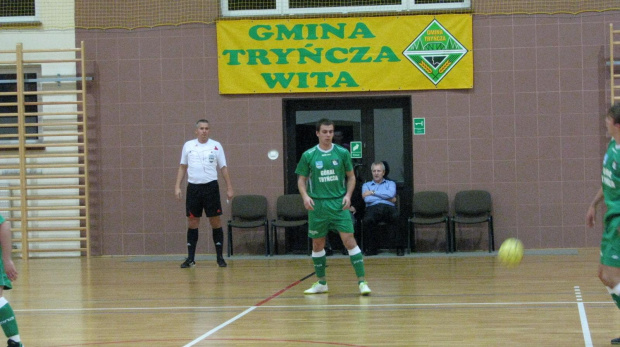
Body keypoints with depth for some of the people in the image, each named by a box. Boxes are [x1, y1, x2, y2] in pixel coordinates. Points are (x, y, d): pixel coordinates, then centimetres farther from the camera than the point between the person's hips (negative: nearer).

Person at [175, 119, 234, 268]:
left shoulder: (216, 146, 3)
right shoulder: (188, 146, 7)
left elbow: (223, 168, 5)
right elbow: (182, 167, 13)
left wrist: (229, 188, 0)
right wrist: (177, 186, 5)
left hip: (211, 187, -1)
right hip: (193, 187, 1)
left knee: (215, 221, -1)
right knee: (192, 222, 3)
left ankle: (220, 257, 5)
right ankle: (190, 258, 8)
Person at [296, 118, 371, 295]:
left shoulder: (342, 153, 1)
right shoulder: (308, 155, 1)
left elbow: (351, 176, 9)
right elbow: (301, 179, 7)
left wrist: (348, 195, -6)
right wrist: (305, 196, -11)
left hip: (339, 204, -1)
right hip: (317, 205, 1)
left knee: (349, 240, -11)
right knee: (317, 244, 9)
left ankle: (362, 281, -9)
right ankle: (321, 282, 24)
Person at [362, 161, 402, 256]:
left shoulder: (390, 183, 28)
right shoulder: (366, 185, 29)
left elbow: (391, 194, 3)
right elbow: (367, 199, 7)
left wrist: (373, 192, 4)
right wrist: (387, 198, 5)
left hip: (389, 207, 0)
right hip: (373, 208, 0)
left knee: (398, 218, -37)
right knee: (367, 220, -38)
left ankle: (400, 247, -26)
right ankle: (371, 248, -23)